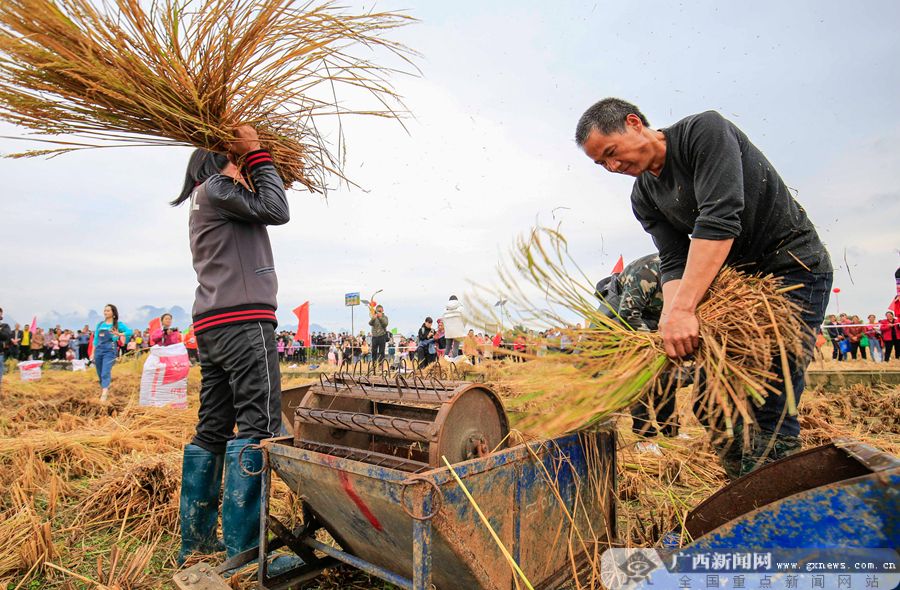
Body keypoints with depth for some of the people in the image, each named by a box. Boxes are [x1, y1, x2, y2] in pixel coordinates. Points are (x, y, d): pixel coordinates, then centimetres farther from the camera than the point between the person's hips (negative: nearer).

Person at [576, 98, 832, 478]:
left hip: (794, 265, -7)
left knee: (769, 411, -14)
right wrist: (672, 315, -27)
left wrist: (684, 309, -36)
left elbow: (719, 219, -29)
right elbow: (673, 261, -7)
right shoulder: (644, 198, 3)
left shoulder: (705, 130, -16)